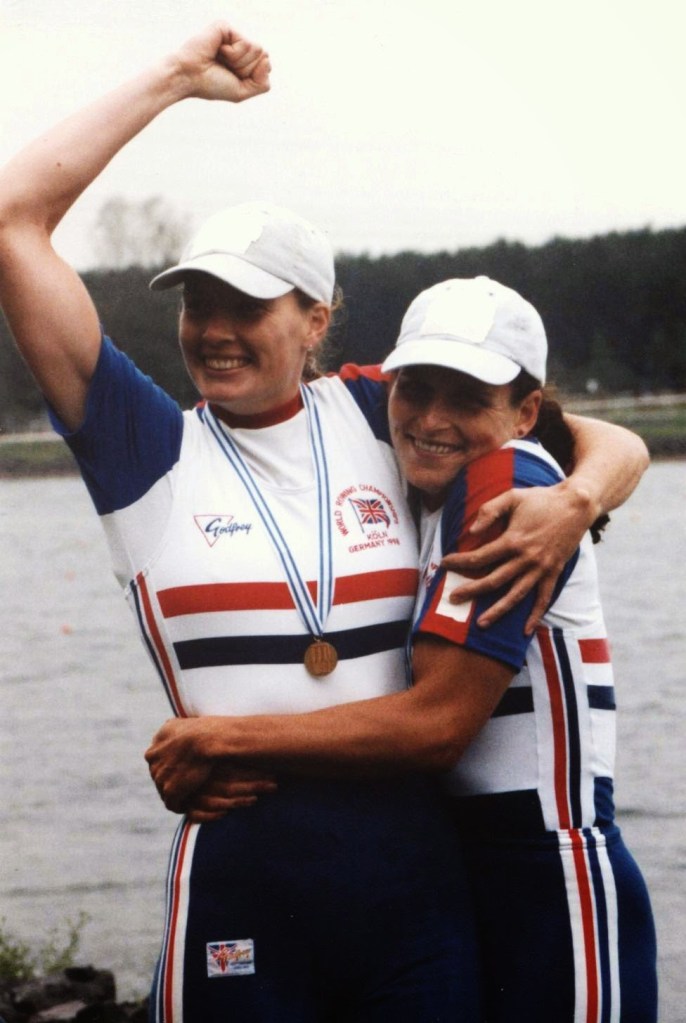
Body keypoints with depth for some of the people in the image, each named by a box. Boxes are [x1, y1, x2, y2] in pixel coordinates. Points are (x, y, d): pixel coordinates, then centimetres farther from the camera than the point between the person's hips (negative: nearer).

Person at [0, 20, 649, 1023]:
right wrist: (175, 77, 2)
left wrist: (573, 501, -10)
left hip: (414, 873, 2)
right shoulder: (148, 446, 2)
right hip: (241, 874, -2)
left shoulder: (379, 419, 7)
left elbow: (609, 444, 14)